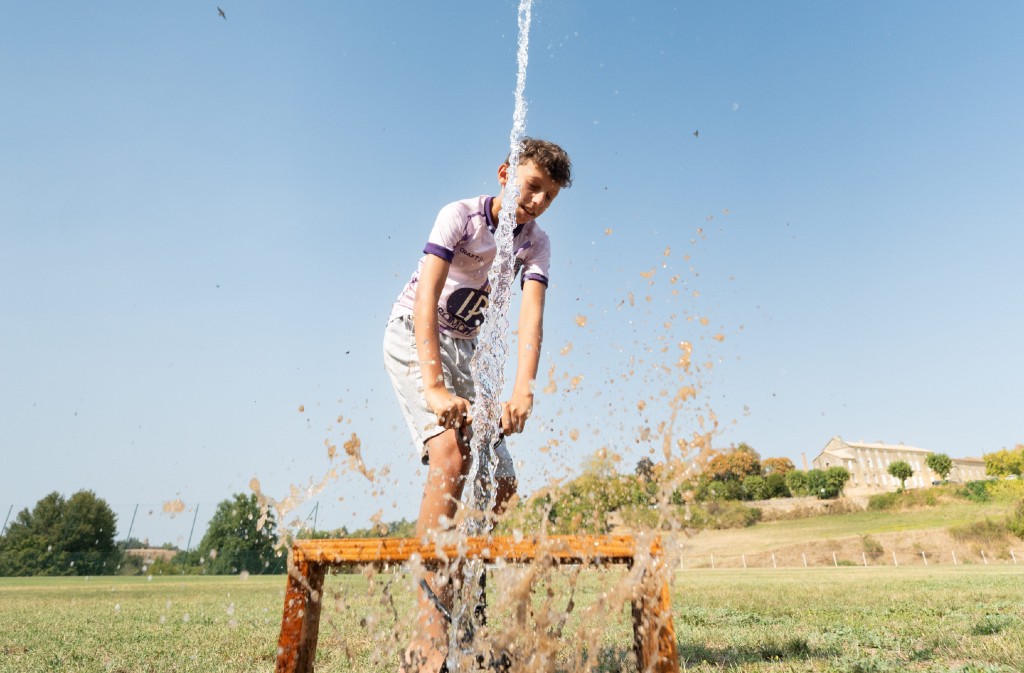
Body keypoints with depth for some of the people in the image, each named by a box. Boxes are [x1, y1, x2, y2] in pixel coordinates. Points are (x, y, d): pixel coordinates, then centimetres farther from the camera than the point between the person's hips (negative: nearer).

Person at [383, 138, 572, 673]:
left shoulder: (536, 244, -3)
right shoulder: (460, 215, -16)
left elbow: (531, 317, -18)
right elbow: (426, 296, -28)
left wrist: (522, 393, -35)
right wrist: (433, 387, -40)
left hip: (464, 349, 6)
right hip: (413, 338, -5)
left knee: (502, 485, -2)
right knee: (451, 453, -29)